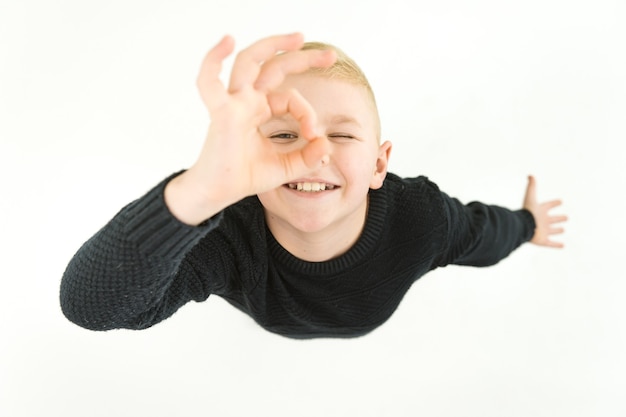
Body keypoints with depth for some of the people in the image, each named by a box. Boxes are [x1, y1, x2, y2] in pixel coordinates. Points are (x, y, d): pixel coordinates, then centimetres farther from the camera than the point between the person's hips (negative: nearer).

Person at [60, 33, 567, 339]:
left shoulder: (422, 218, -41)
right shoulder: (226, 236, -48)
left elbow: (483, 233, -16)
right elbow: (88, 303, -62)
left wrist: (527, 224, 8)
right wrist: (199, 191, -82)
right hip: (266, 336, -1)